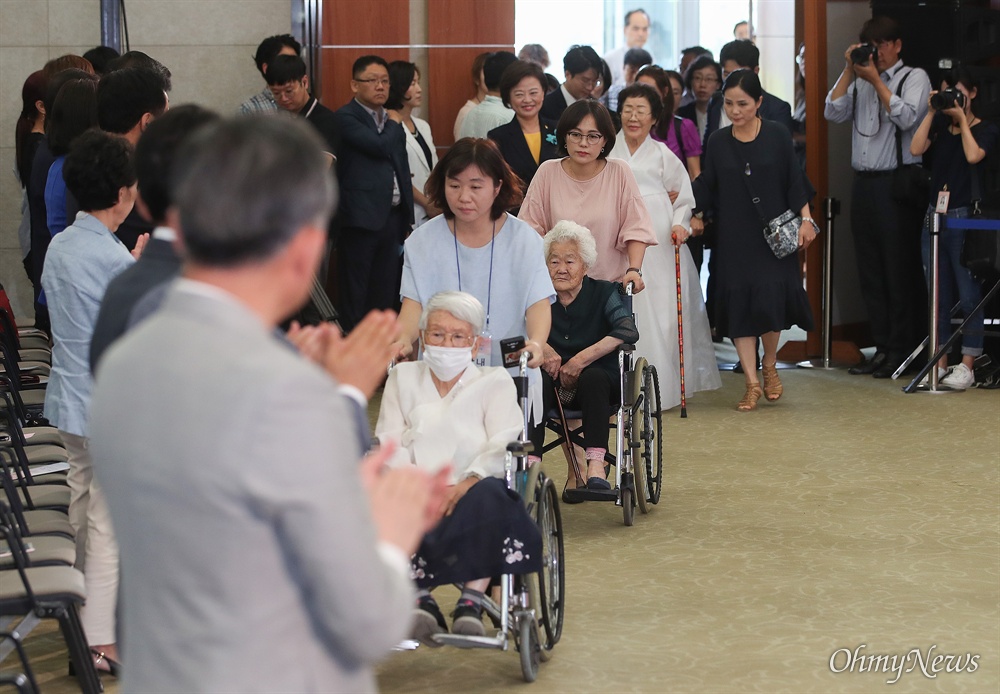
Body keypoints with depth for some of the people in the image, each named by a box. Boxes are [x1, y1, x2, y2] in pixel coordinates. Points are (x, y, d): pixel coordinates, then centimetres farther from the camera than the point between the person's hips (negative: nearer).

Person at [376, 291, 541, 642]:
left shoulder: (494, 382, 21)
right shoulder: (403, 378, 27)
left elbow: (503, 443, 2)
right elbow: (388, 440, 10)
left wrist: (467, 483, -19)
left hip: (473, 491, -1)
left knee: (489, 495, -39)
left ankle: (472, 599, -39)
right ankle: (418, 598, -39)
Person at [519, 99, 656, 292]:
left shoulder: (619, 173, -1)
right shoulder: (547, 172, 2)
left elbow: (636, 228, -2)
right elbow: (532, 229, 3)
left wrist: (634, 269, -16)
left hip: (612, 282, 0)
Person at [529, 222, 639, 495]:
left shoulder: (603, 293, 1)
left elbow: (628, 331, -16)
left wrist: (582, 359, -25)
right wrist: (543, 349, -23)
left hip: (599, 381, -1)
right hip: (555, 384, 1)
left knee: (592, 376, -35)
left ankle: (595, 464, -41)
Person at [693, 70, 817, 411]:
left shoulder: (778, 135, -1)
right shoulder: (718, 142, 4)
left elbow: (795, 181, 1)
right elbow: (706, 190, 5)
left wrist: (805, 219, -5)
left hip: (773, 235, -2)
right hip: (734, 238, 2)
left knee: (770, 300, -9)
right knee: (739, 304, -1)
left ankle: (769, 366, 19)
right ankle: (752, 383, 5)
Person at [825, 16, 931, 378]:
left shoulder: (914, 77, 1)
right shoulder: (858, 82, 15)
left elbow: (907, 117, -14)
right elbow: (833, 112, 4)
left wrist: (876, 80, -12)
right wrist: (849, 71, 0)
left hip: (897, 184, -6)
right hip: (864, 183, 6)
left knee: (900, 270, -3)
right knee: (870, 272, 8)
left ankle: (902, 351, 2)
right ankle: (882, 347, 14)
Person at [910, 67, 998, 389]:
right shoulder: (940, 126, 12)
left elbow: (973, 155, -16)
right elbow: (916, 148, -3)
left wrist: (961, 117, -8)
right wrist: (932, 112, -3)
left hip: (965, 218, -5)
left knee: (969, 295, -6)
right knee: (939, 296, 8)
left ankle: (966, 366, -4)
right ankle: (939, 363, 13)